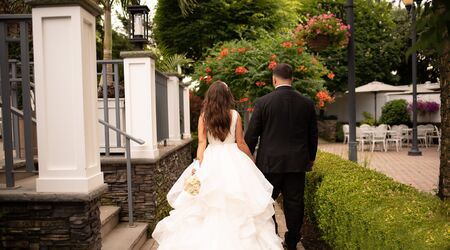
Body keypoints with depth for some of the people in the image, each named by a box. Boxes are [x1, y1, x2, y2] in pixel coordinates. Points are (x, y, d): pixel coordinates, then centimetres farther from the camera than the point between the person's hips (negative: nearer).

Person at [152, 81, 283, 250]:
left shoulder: (204, 116, 0)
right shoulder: (234, 115, -3)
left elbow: (202, 143, -7)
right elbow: (241, 143, -1)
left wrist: (198, 165, -9)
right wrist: (252, 160, 11)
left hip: (211, 160, 1)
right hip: (233, 160, -1)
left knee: (208, 205, 10)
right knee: (235, 204, 6)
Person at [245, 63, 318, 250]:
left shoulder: (262, 102, -7)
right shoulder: (307, 103, 2)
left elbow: (251, 134, -5)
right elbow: (313, 135, 10)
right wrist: (311, 158, 22)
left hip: (269, 162, -3)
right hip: (297, 163, 3)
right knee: (294, 203, 11)